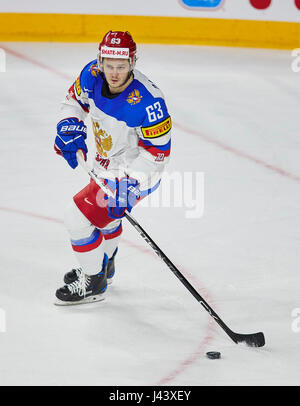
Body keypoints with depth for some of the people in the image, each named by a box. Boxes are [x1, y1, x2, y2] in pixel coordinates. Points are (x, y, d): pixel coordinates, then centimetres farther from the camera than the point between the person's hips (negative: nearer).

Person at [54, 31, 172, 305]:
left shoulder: (147, 100, -34)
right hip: (107, 163, 8)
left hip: (135, 170, -8)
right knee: (104, 211, 30)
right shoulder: (92, 74, -15)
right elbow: (75, 100, 6)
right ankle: (104, 266, 58)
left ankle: (93, 282, 9)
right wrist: (70, 127, -11)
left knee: (79, 216, -11)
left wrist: (129, 183, -29)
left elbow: (157, 150, -26)